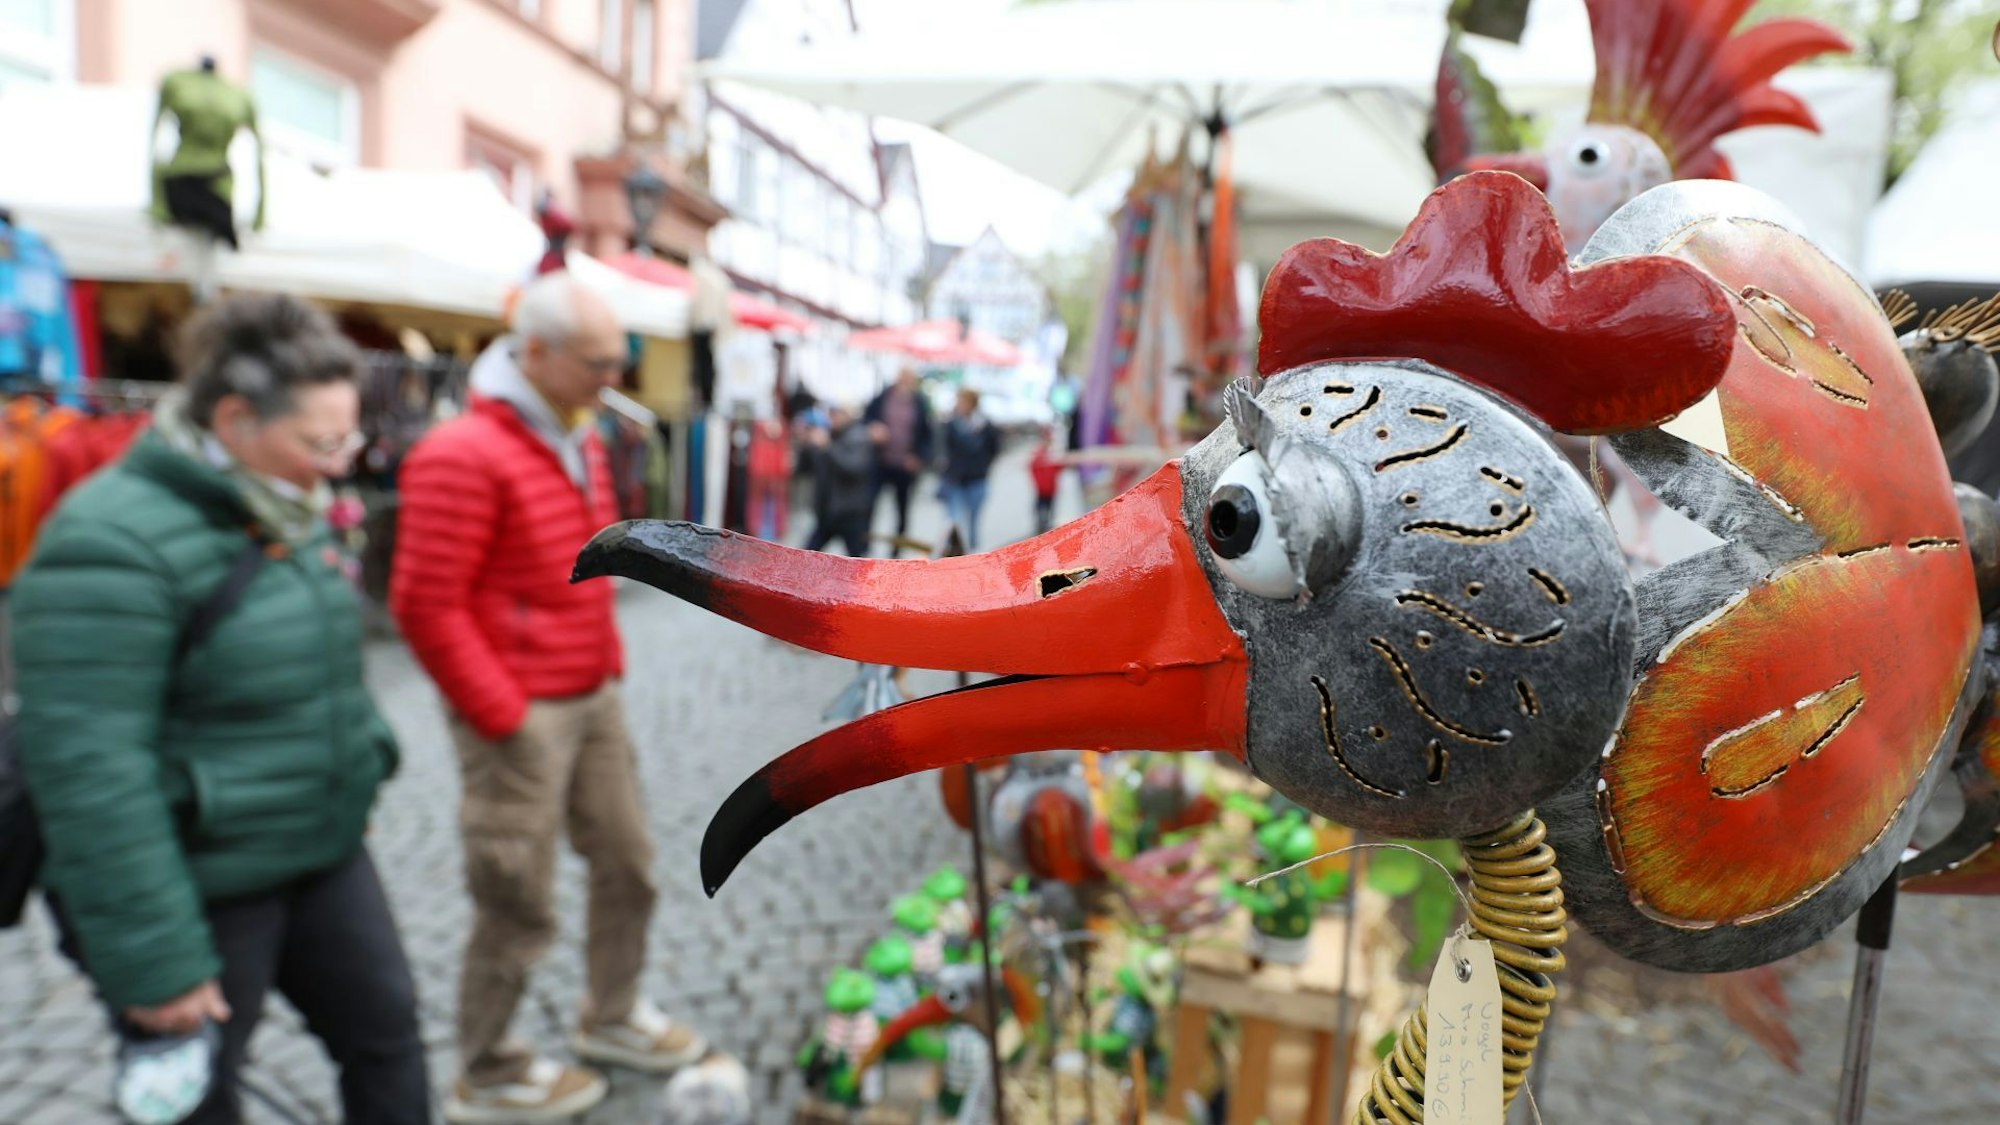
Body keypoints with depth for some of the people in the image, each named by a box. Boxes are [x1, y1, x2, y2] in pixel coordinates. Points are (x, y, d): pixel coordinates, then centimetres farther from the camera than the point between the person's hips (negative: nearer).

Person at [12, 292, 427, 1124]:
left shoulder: (286, 513, 5)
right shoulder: (115, 543, -23)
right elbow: (90, 769, -26)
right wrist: (153, 960, -24)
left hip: (323, 858, 8)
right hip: (200, 890, -8)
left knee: (387, 1034, 16)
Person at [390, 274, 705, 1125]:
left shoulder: (581, 439, 9)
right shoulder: (463, 456, -19)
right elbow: (426, 606, -21)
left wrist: (609, 663, 14)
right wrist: (502, 716, -17)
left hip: (596, 699, 9)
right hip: (521, 716, -8)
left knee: (627, 865, 18)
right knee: (520, 908, 5)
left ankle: (611, 1018, 40)